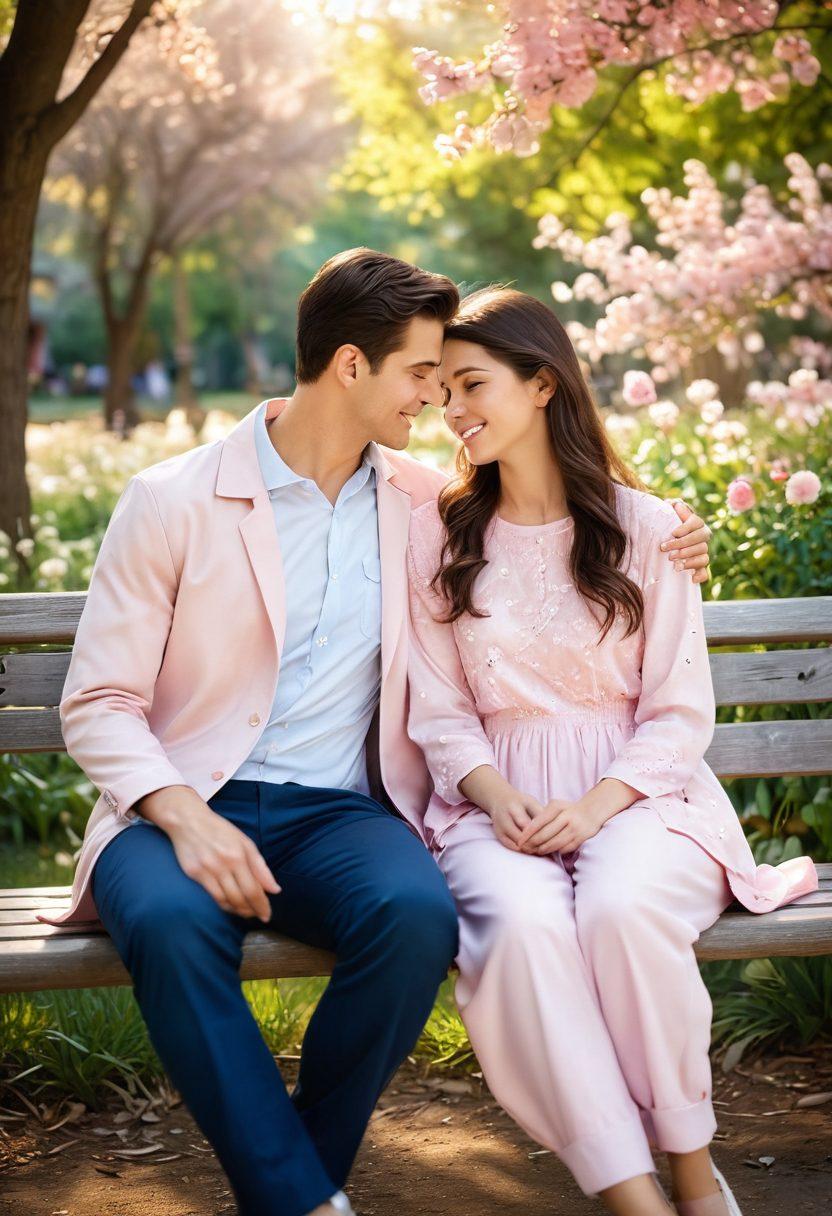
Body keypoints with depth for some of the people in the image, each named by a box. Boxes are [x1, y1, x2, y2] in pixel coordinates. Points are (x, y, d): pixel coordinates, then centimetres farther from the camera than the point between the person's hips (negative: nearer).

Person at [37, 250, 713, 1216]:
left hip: (338, 814, 3)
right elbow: (97, 704, -1)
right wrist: (183, 815, -20)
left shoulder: (424, 501, 12)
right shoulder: (173, 502, 0)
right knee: (172, 922, -37)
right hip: (183, 808, -2)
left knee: (417, 912, -32)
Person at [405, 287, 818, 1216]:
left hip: (637, 792, -1)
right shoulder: (437, 536, 9)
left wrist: (596, 804, -14)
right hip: (499, 801, 1)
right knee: (521, 920, -34)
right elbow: (440, 712, 9)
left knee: (622, 907, -36)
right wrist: (497, 796, -11)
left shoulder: (643, 527, 4)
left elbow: (680, 713, 2)